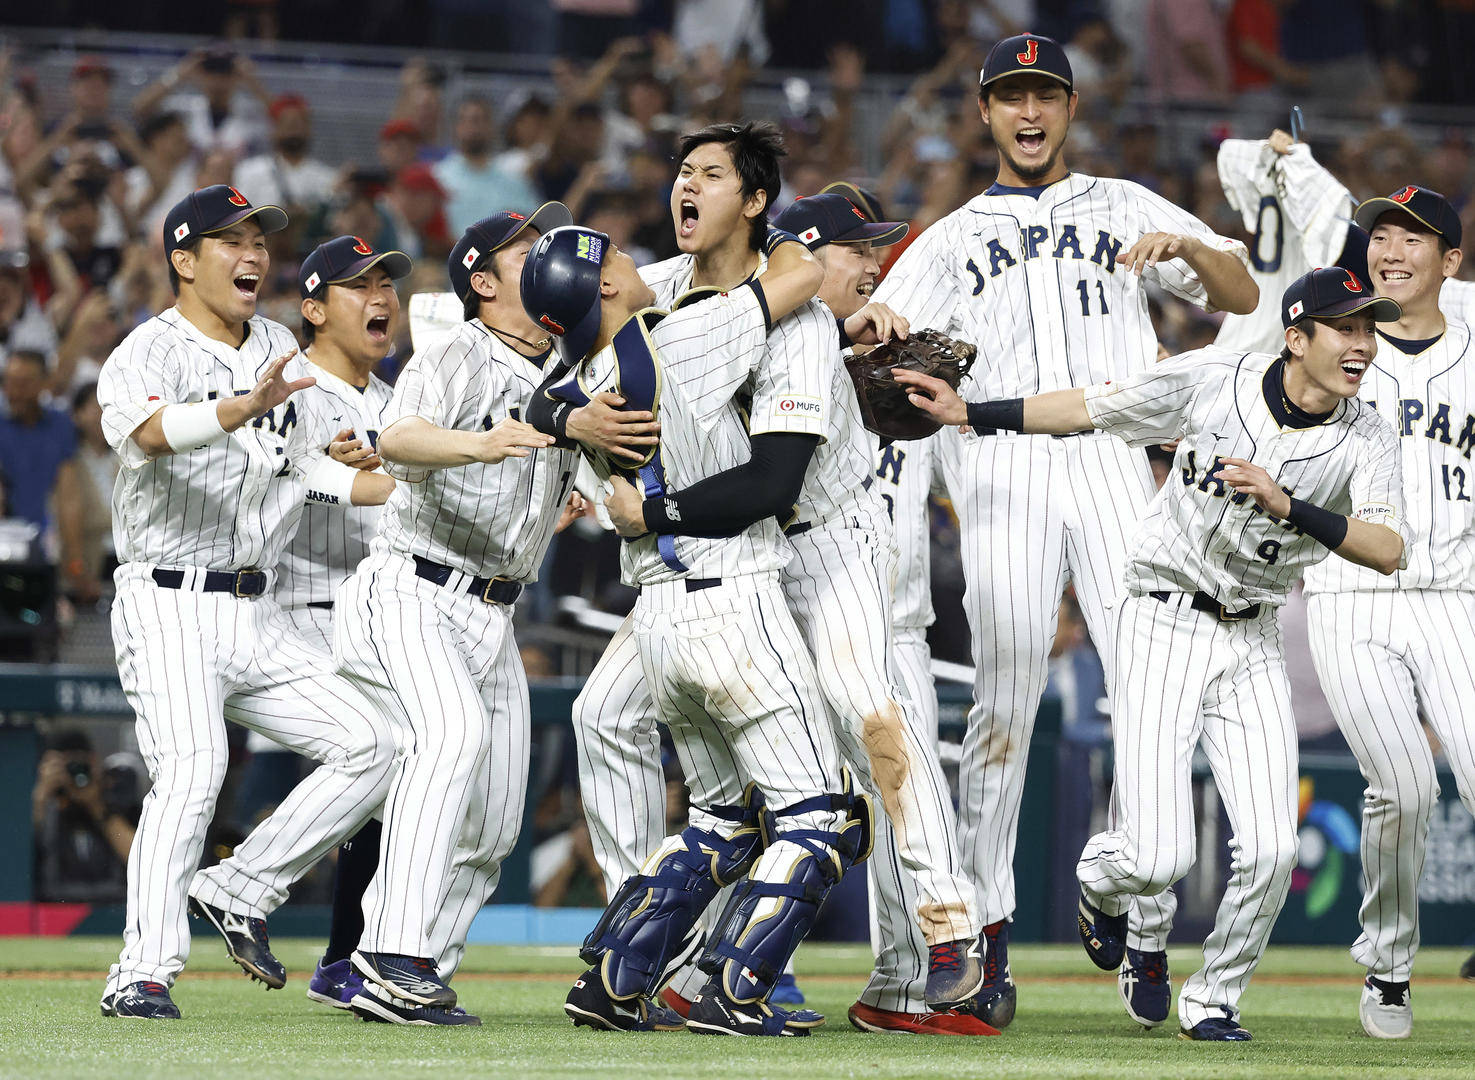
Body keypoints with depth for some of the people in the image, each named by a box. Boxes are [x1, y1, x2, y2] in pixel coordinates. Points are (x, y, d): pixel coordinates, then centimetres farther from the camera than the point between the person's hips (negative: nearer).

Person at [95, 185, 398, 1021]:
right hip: (169, 606, -7)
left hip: (258, 619, 7)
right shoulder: (148, 354, -8)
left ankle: (240, 890, 7)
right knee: (192, 769, -24)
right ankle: (143, 975, -25)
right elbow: (150, 429, -31)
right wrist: (244, 408, -48)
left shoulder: (281, 355, 15)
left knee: (371, 745, -1)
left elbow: (331, 471, 14)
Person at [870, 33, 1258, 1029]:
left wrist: (1187, 249, -10)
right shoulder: (953, 240, 21)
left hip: (1115, 460, 0)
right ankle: (985, 937, -3)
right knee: (1004, 697, -7)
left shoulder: (1125, 209, 21)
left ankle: (1149, 936, -4)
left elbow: (1243, 296, 11)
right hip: (1005, 464, 0)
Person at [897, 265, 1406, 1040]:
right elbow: (1088, 409, 1)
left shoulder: (1367, 440, -8)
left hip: (1253, 643, 3)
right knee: (1160, 859, -12)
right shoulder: (1209, 380, -12)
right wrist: (970, 414, 2)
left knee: (1270, 851, -10)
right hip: (1164, 627, -3)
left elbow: (1387, 550, -23)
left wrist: (1287, 506, -34)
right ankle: (1099, 878, 27)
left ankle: (1213, 1000, 17)